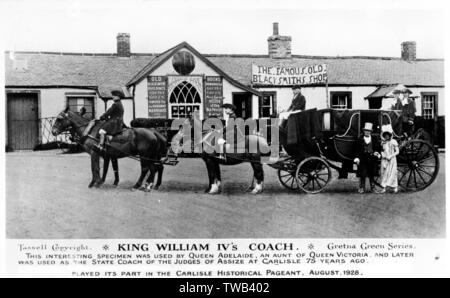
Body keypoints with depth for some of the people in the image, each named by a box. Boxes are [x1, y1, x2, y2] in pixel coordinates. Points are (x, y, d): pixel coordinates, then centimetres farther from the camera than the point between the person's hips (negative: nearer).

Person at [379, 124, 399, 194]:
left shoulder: (393, 142, -6)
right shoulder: (383, 143, 6)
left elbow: (397, 152, -6)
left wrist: (390, 156, -16)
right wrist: (382, 154, -8)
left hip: (392, 160, -4)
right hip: (384, 160, 4)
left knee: (392, 173, -3)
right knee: (384, 173, 4)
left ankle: (395, 187, 9)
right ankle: (384, 188, 9)